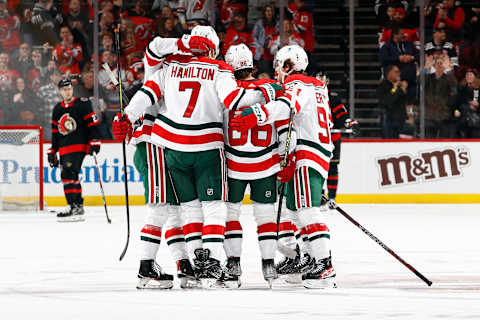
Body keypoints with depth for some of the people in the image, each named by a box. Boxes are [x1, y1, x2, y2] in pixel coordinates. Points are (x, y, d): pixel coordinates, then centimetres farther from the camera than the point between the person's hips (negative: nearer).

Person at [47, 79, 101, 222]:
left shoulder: (83, 104, -2)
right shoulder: (57, 109, 17)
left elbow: (92, 124, -5)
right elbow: (55, 133, 21)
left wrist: (94, 142, -14)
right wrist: (52, 151, 19)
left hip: (79, 146, -7)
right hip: (64, 149, 7)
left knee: (69, 174, -19)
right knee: (67, 177, 6)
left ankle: (76, 208, -23)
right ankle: (78, 207, 12)